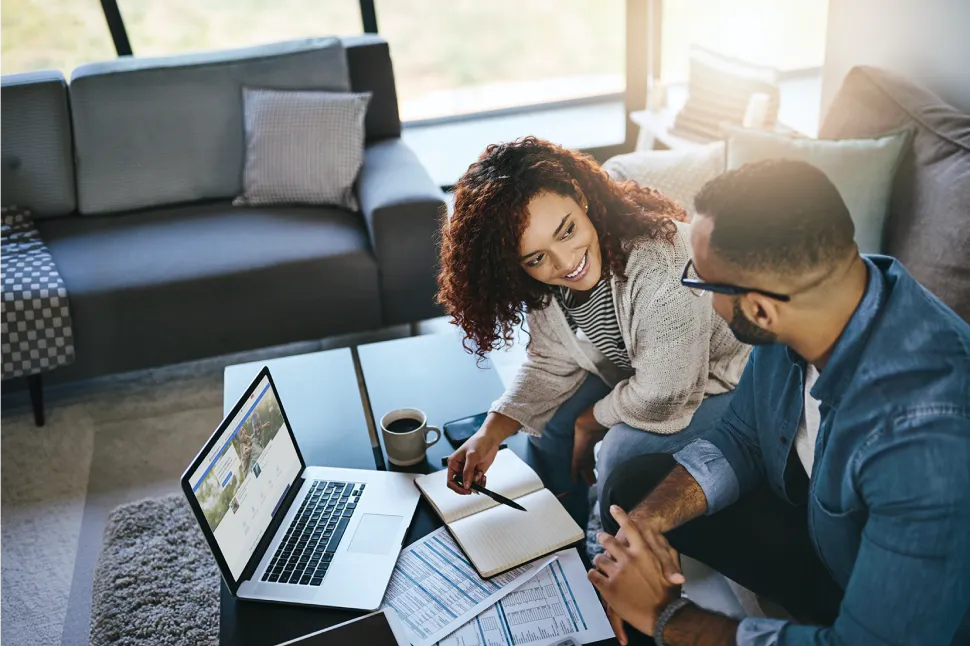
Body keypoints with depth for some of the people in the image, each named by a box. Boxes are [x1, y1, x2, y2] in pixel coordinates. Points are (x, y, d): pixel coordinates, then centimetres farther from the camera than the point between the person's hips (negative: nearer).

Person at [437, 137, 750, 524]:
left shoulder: (660, 264, -40)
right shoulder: (545, 282, -18)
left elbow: (662, 398, -31)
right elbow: (552, 366, -6)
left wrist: (589, 423, -14)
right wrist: (491, 433, -18)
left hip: (721, 376, -6)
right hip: (632, 372, 6)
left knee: (624, 450, -24)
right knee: (549, 421, -2)